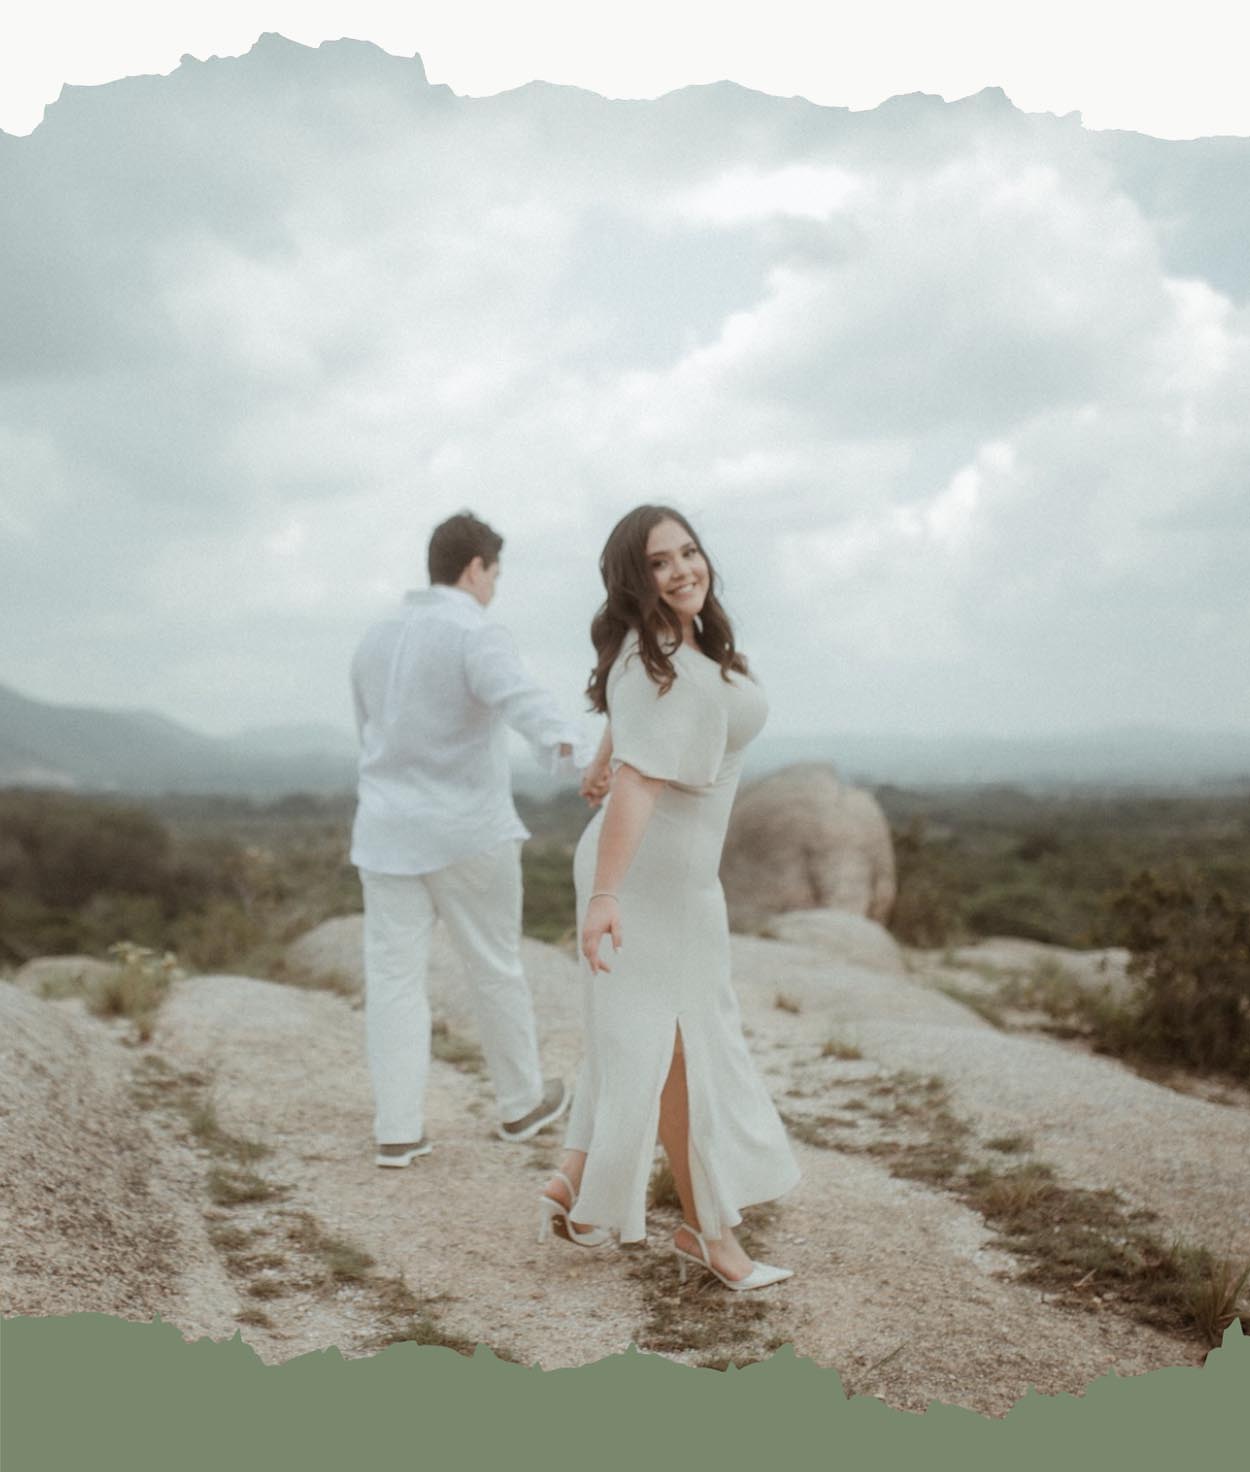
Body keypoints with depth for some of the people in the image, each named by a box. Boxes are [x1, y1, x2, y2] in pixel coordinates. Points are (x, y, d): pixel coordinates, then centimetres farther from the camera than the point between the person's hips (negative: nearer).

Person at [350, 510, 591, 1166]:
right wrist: (572, 749, -52)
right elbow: (522, 700, -34)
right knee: (496, 970, 11)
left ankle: (397, 1131, -1)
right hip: (467, 834, -5)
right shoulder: (477, 637, -13)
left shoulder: (376, 639, 9)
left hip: (388, 833, 5)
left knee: (394, 978, 2)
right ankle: (521, 1104, 26)